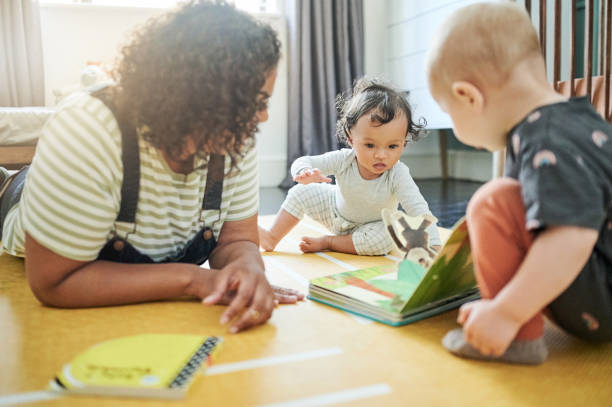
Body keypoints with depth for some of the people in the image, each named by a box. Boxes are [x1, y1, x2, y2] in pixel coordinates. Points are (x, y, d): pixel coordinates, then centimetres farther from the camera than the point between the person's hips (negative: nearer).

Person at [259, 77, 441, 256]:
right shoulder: (343, 160, -29)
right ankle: (272, 238, 2)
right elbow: (302, 162, -26)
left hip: (374, 227, -2)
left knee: (384, 240, -33)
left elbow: (419, 210, -39)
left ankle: (327, 242, -14)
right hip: (337, 212, 2)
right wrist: (304, 173, -51)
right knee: (301, 192, -10)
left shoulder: (398, 175, -35)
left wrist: (434, 245, -51)